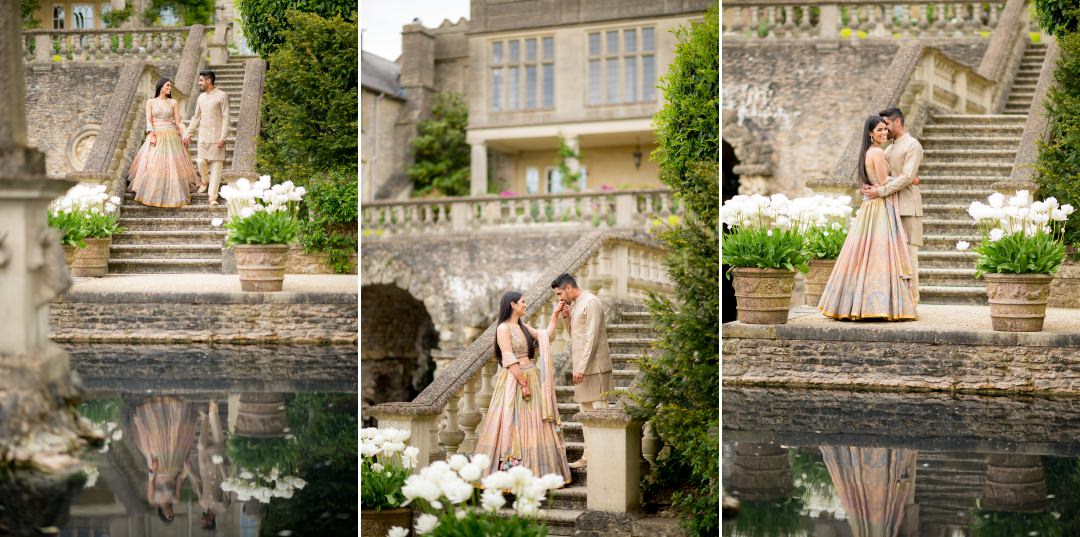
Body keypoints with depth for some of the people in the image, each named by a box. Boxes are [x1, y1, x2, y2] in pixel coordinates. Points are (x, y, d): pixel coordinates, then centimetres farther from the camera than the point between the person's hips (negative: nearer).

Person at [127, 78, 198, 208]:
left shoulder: (173, 102, 8)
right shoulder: (150, 102, 6)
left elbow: (178, 121, 6)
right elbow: (149, 120, -1)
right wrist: (152, 135, -14)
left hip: (171, 137, 1)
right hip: (155, 136, -1)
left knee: (171, 165, -3)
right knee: (152, 165, -5)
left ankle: (171, 195, 3)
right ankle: (152, 194, 1)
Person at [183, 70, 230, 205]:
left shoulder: (222, 96, -4)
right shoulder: (201, 97, 14)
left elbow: (226, 118, -8)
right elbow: (196, 118, 20)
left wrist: (222, 137, -16)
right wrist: (187, 134, 14)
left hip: (216, 137, -5)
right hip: (203, 136, 5)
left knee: (216, 166, -5)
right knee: (201, 162, -2)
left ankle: (213, 197, -5)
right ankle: (204, 181, 28)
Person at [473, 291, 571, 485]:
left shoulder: (523, 327, 15)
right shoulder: (504, 328, -10)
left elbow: (547, 337, 19)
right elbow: (509, 360, -16)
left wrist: (555, 315, 16)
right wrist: (523, 383, -19)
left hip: (531, 378, 8)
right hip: (514, 381, -8)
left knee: (532, 423, 7)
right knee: (514, 423, -6)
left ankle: (530, 468, 11)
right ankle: (511, 469, -4)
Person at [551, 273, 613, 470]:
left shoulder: (591, 303, -13)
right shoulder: (575, 304, 15)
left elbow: (591, 338, -19)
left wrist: (581, 368, -21)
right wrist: (566, 318, 4)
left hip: (594, 367, -10)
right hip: (582, 368, 10)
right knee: (586, 412, 12)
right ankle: (588, 457, 17)